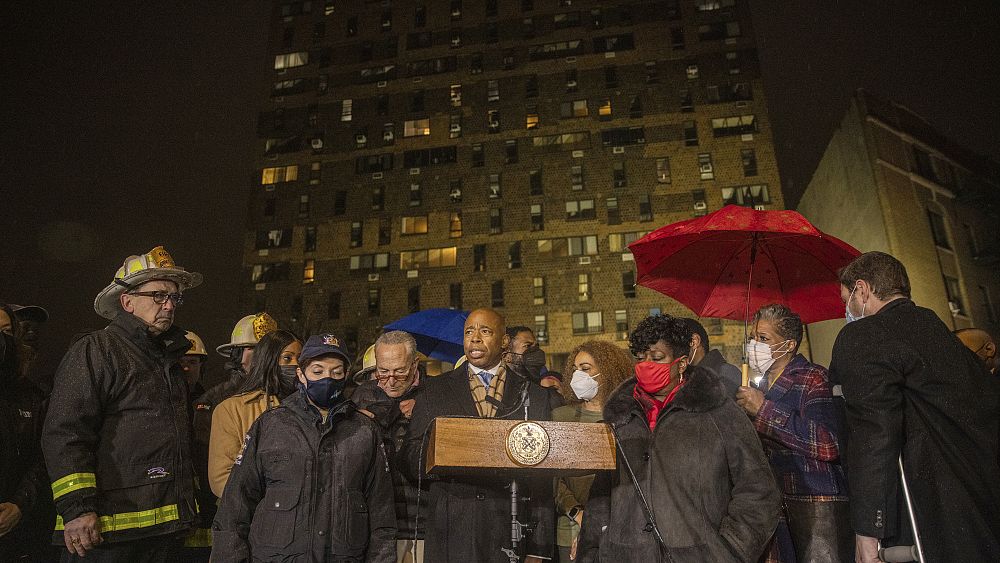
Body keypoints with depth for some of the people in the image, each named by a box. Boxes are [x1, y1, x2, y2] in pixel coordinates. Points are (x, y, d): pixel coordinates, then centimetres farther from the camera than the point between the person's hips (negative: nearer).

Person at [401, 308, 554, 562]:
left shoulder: (534, 395, 5)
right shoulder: (435, 390, 7)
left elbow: (541, 479, 3)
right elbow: (410, 458, 3)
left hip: (510, 532, 0)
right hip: (450, 530, 1)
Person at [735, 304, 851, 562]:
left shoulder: (812, 377, -10)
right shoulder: (761, 385, 14)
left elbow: (828, 444, -24)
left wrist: (764, 410, -22)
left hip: (818, 502, -7)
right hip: (780, 503, 7)